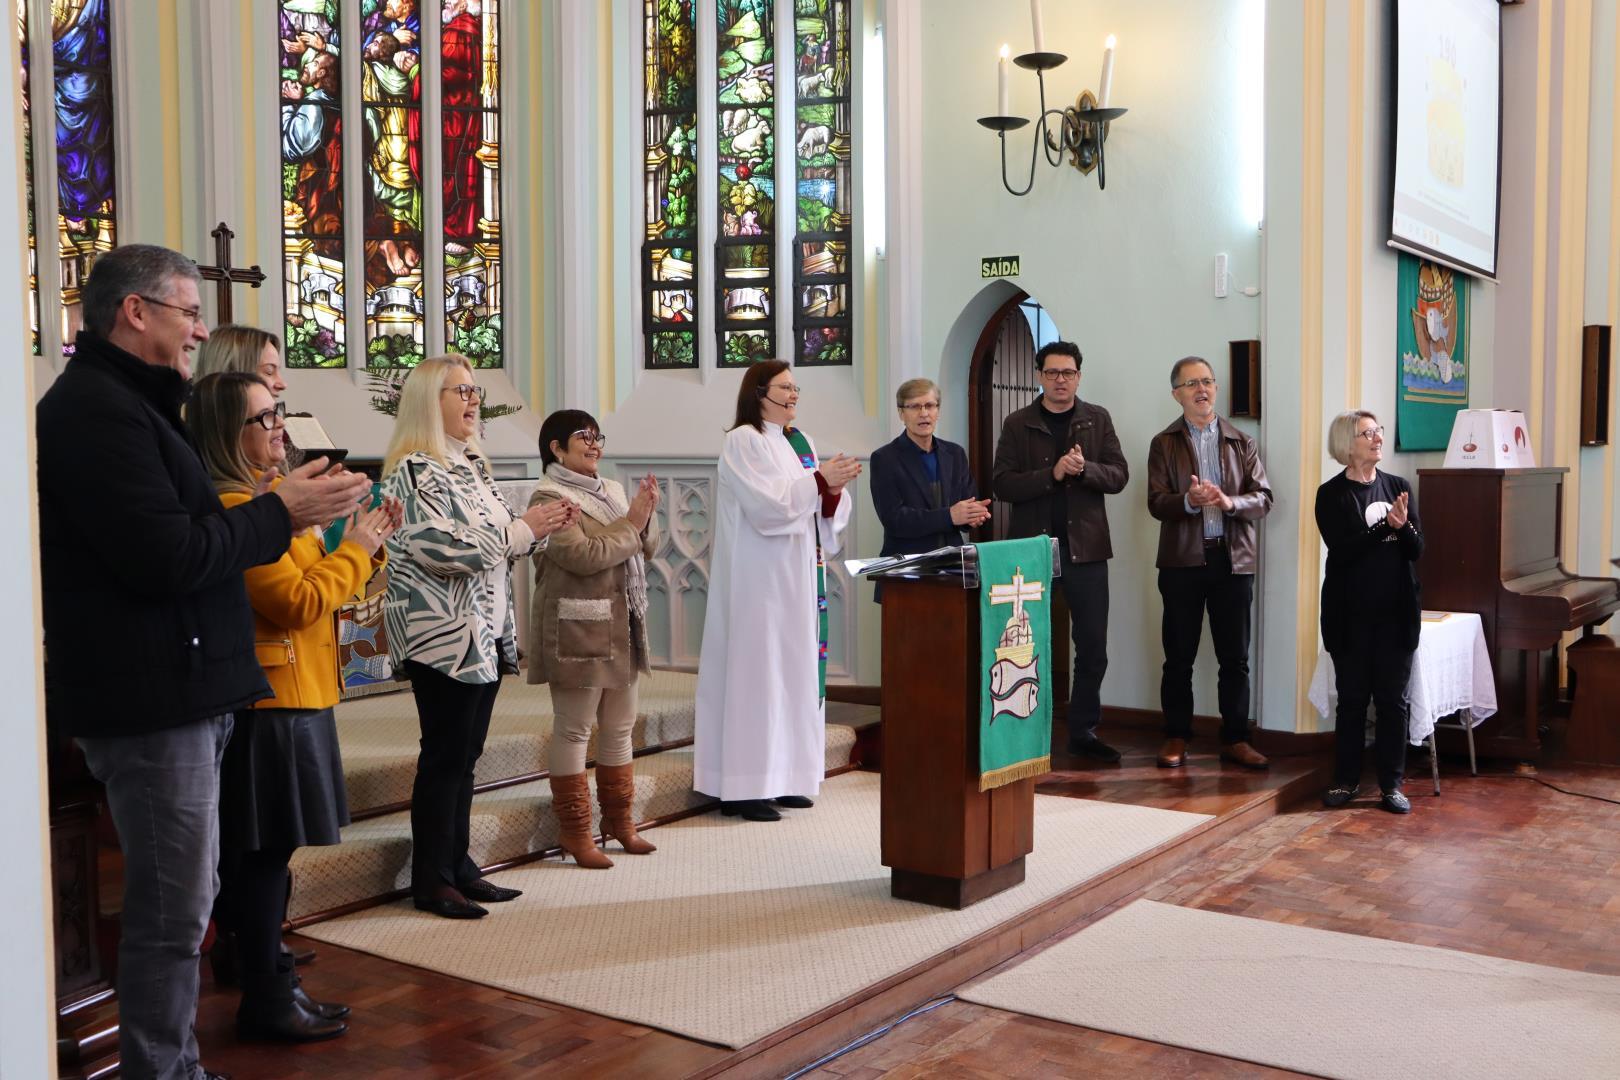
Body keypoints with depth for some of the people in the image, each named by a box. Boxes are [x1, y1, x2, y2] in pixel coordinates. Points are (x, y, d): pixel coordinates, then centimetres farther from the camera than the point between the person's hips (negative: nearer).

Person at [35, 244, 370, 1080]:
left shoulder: (119, 404, 18)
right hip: (152, 700, -11)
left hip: (171, 695, 11)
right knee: (173, 913, -2)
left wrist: (278, 513, 6)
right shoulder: (97, 411, -16)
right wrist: (280, 513, -12)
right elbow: (168, 557, -23)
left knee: (175, 906, 18)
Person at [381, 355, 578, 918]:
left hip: (485, 635, 8)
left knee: (465, 755, 12)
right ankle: (432, 882, 7)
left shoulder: (471, 465, 16)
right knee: (444, 756, -2)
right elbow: (435, 548, -22)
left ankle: (458, 867, 20)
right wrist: (521, 529, -17)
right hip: (443, 635, -8)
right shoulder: (414, 469, -11)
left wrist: (540, 525, 5)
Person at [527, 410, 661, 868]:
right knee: (573, 730, 0)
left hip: (622, 629, 8)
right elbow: (584, 556, -20)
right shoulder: (549, 498, -9)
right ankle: (575, 830, 8)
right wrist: (630, 523, -12)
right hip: (578, 632, -8)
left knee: (619, 727, 14)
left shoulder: (612, 491, 15)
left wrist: (646, 517, -4)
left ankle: (619, 820, 25)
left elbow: (645, 551, 15)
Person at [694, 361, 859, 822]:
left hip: (800, 575, 8)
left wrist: (834, 489, -9)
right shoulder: (743, 442, -8)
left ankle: (782, 776, 17)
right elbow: (768, 504, -19)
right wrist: (819, 480, -18)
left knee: (796, 670, 9)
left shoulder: (800, 441, 15)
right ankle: (743, 788, -1)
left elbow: (823, 512, 11)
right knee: (757, 673, -6)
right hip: (758, 579, -8)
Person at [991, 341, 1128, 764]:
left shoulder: (1097, 420, 7)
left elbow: (1119, 475, 1)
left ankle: (1084, 732, 16)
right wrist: (1052, 474, -19)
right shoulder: (1018, 424, 2)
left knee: (1093, 648, 5)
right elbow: (1003, 484, -7)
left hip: (1085, 546, 2)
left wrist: (1085, 469, -18)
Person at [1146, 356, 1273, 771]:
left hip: (1233, 559, 1)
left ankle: (1235, 739, 15)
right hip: (1182, 561, -1)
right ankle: (1176, 737, 16)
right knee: (1178, 657, 5)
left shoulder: (1242, 443, 9)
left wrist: (1229, 502, -19)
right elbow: (1156, 503, -6)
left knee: (1235, 658, 6)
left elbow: (1263, 498, 0)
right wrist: (1189, 501, -25)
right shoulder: (1164, 444, 4)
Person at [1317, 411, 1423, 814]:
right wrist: (1385, 526, -23)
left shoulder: (1398, 487, 7)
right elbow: (1342, 549, -14)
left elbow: (1417, 550, 4)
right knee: (1352, 698, 7)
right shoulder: (1331, 494, -3)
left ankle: (1391, 784, 14)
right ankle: (1346, 780, 19)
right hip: (1352, 614, -3)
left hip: (1396, 613, 3)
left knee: (1393, 700, 5)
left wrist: (1404, 526, -17)